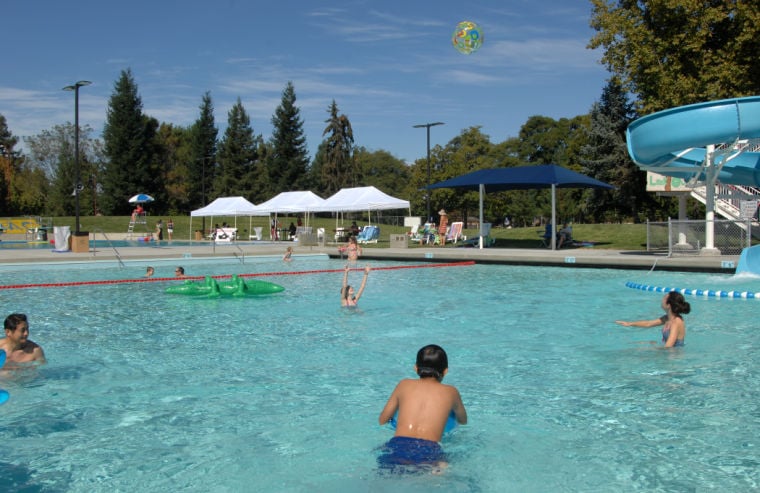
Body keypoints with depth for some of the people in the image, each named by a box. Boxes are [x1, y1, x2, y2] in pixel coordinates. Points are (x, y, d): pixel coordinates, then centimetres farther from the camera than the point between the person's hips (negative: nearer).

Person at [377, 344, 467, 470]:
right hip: (429, 450, -1)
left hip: (397, 446, 2)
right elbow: (463, 421, 38)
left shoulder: (404, 385, 22)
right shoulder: (451, 392, 19)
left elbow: (382, 420, 30)